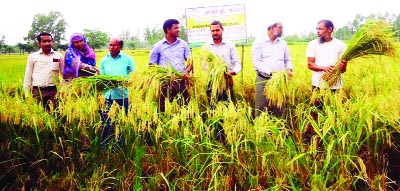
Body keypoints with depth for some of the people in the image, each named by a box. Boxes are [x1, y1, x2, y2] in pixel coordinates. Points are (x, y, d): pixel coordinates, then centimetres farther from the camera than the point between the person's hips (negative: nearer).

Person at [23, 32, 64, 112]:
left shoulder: (59, 56, 6)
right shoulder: (32, 56, 7)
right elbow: (28, 76, 11)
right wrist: (27, 95, 7)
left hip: (53, 91, -1)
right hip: (37, 91, 1)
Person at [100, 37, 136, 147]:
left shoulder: (127, 59, 1)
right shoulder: (104, 60, 8)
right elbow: (101, 77, 12)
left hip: (122, 95, -1)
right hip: (108, 95, 2)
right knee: (106, 122, 3)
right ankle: (104, 145, 15)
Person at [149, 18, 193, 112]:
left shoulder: (183, 44, 12)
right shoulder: (157, 46, 6)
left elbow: (191, 60, 10)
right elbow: (151, 66, 10)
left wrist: (187, 71, -10)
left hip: (182, 81, 2)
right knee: (165, 108, -2)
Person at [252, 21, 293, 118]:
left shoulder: (283, 43, 13)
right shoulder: (259, 42, -2)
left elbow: (288, 60, 19)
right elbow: (256, 62, -10)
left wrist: (289, 69, -4)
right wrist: (270, 72, -21)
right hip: (263, 80, -4)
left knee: (279, 109, 8)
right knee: (261, 109, -2)